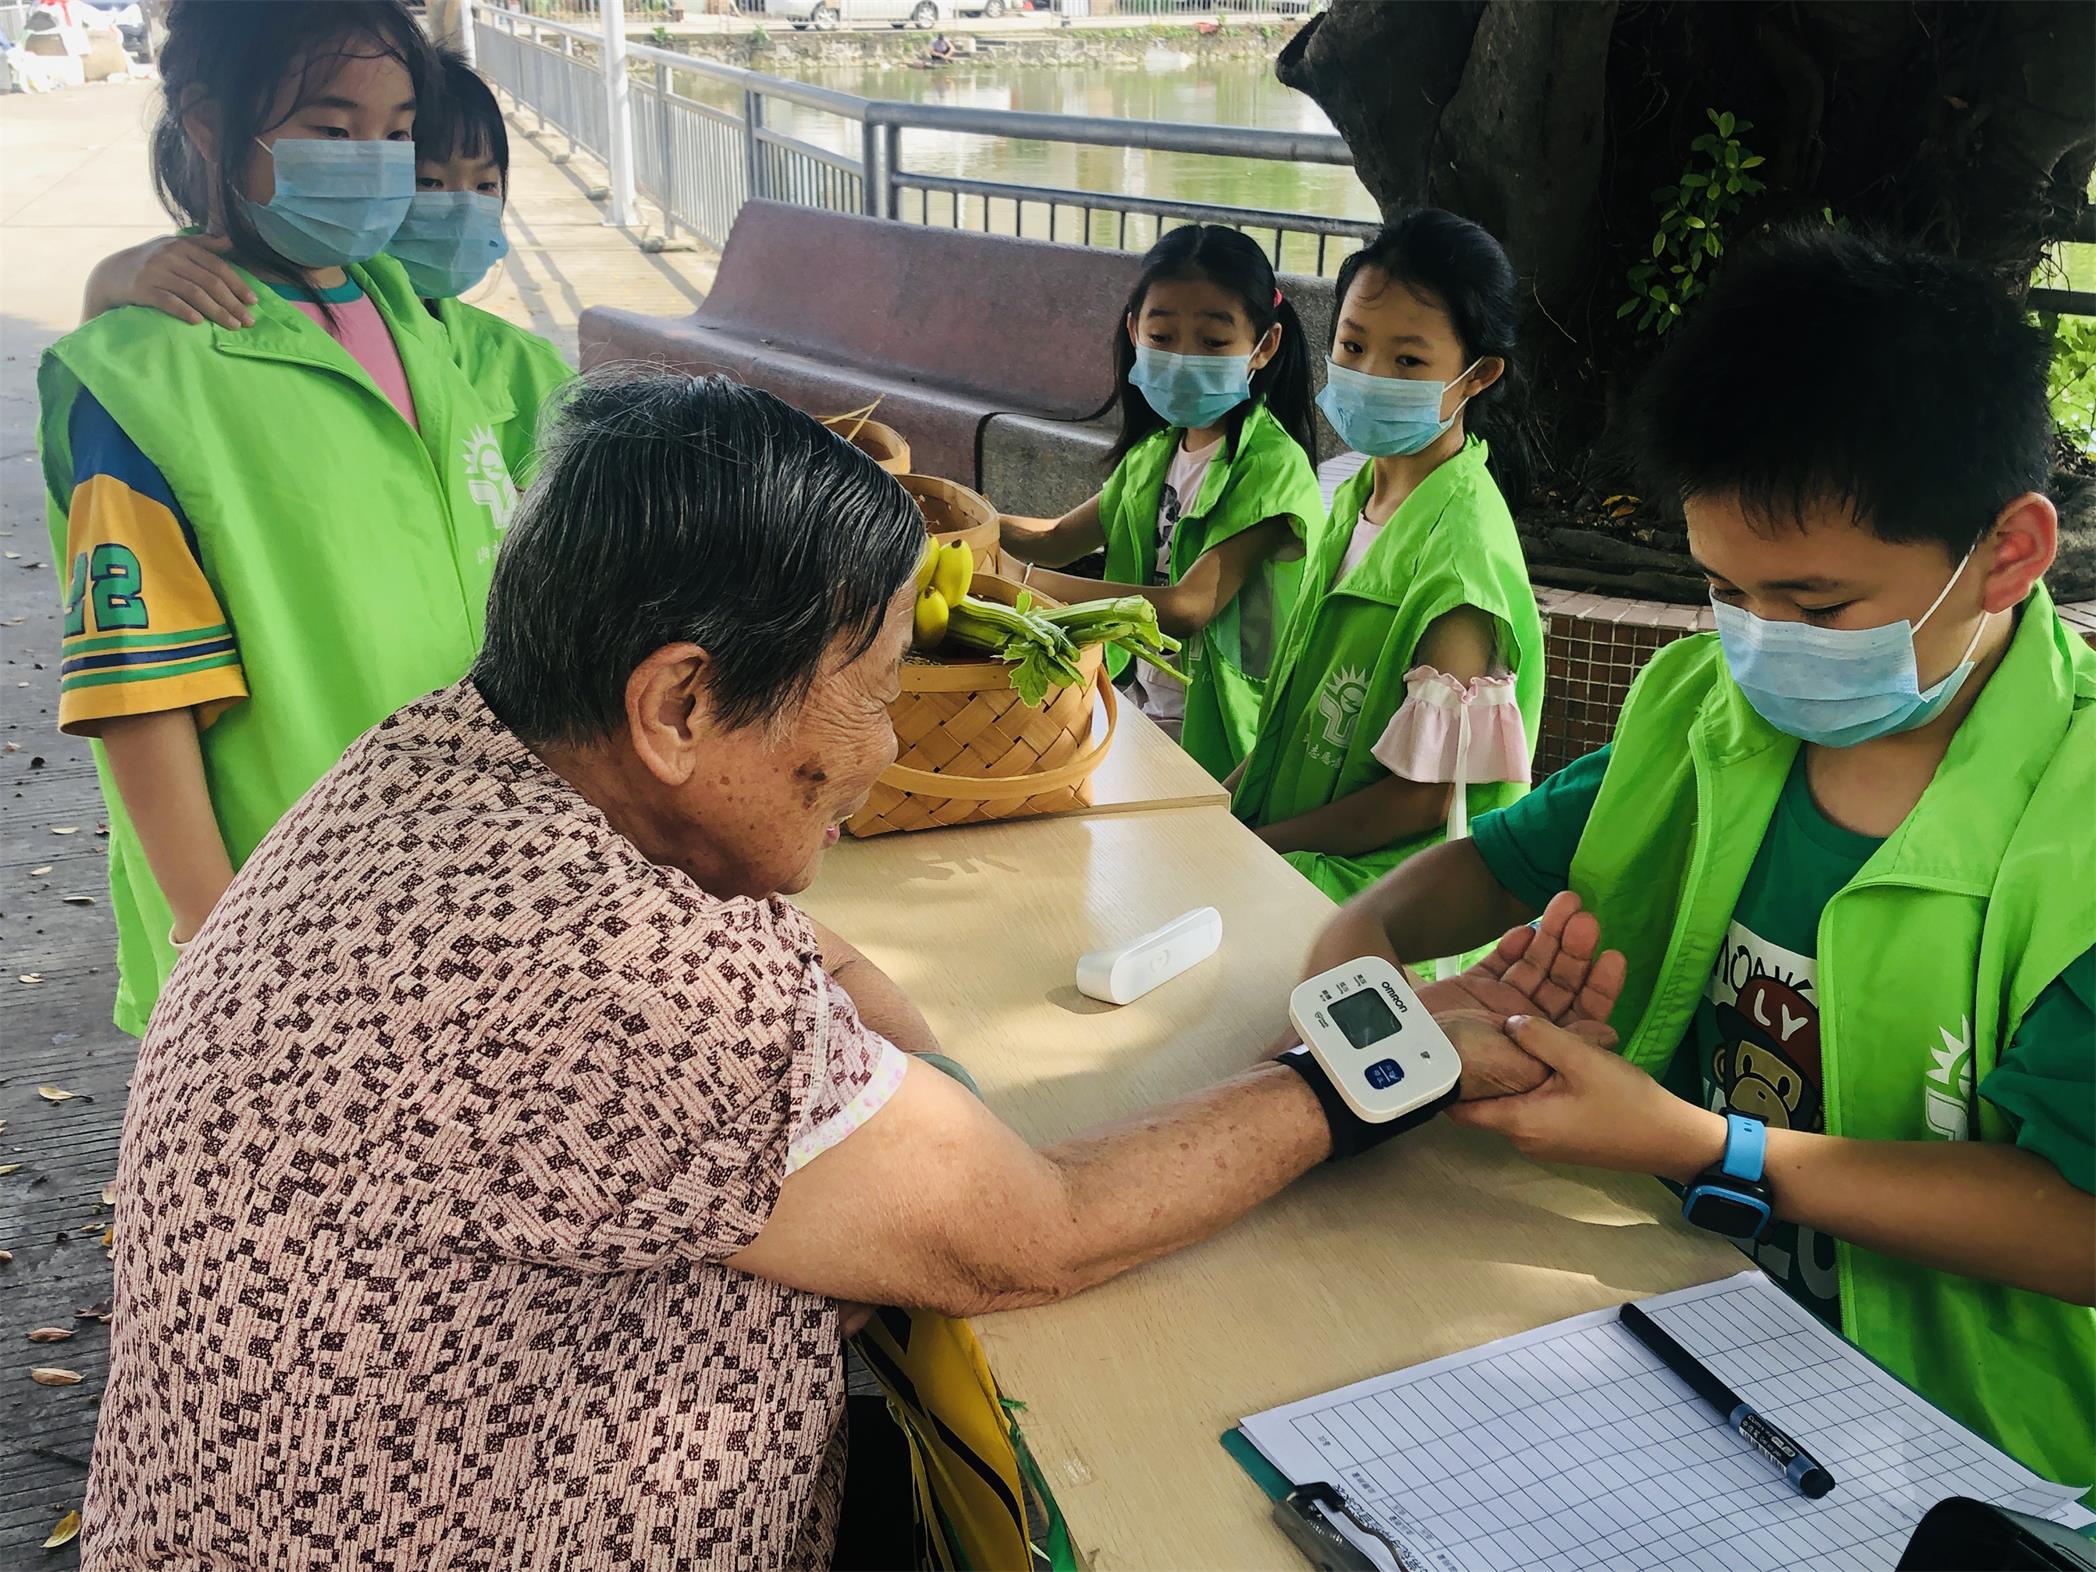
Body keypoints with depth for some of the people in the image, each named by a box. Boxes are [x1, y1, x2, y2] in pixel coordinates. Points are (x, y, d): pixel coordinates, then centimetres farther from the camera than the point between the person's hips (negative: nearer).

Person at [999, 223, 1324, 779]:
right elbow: (1059, 537, 17)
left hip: (1213, 741, -7)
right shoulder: (1155, 450, 10)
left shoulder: (1271, 466, -16)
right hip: (1140, 709, 7)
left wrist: (1029, 582, -26)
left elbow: (1190, 605, -25)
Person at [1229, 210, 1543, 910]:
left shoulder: (1461, 545, -19)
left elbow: (1424, 797, -19)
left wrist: (1254, 844, -14)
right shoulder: (1358, 494, 7)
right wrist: (1226, 799, 2)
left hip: (1385, 873, -8)